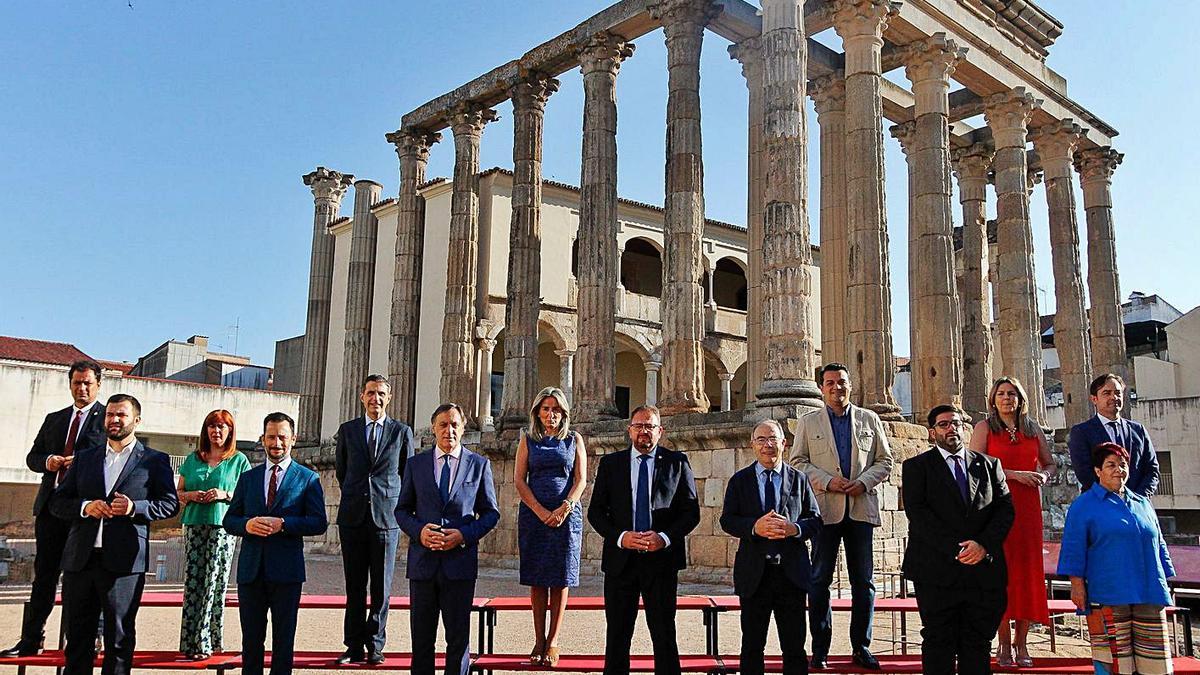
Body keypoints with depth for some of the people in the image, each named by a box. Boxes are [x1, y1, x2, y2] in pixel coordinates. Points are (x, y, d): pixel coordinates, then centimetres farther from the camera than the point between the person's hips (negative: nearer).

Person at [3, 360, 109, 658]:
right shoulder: (54, 419, 19)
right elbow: (32, 457, 19)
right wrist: (47, 461, -3)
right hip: (51, 504, 5)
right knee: (44, 574, 9)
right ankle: (30, 641, 15)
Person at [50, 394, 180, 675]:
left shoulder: (154, 460, 5)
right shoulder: (85, 457, 15)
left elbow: (170, 504, 1)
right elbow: (57, 501, 13)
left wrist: (134, 507, -15)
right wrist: (85, 507, -8)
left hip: (123, 562, -3)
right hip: (80, 559, 4)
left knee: (119, 639, 3)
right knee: (77, 638, 10)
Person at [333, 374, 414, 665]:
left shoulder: (402, 431, 6)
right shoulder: (347, 430, 9)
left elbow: (408, 472, 14)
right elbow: (340, 470, 19)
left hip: (387, 517, -1)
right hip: (353, 517, 1)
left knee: (381, 586, 2)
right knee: (354, 586, 5)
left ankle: (375, 646, 11)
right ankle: (355, 647, 11)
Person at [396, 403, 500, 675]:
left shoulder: (479, 464, 4)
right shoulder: (416, 464, 8)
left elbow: (490, 513, 6)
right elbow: (402, 509, 10)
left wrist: (464, 535, -11)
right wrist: (418, 530, -11)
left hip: (460, 560, -1)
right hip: (423, 560, 2)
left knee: (458, 637, 5)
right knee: (421, 637, 9)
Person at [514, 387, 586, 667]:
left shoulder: (574, 440, 9)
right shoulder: (528, 440, 9)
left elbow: (581, 480, 3)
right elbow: (519, 479, 1)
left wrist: (564, 509, -12)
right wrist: (540, 511, -11)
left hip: (566, 514, 0)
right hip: (533, 514, 0)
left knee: (560, 578, 0)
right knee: (537, 578, 1)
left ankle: (553, 641, 5)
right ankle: (539, 640, 8)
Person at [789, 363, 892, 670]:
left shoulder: (870, 420, 12)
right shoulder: (808, 422, 8)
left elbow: (884, 461, 9)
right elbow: (797, 461, 4)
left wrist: (864, 482, -8)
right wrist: (827, 481, -11)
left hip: (862, 508, 1)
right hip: (825, 509, -1)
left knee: (863, 580, 5)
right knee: (820, 579, 1)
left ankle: (861, 647, 15)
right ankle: (820, 650, 9)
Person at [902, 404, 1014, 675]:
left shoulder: (989, 465, 16)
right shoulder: (917, 466, 6)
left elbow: (1005, 508, 6)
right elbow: (917, 512, -7)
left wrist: (984, 545, -11)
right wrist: (954, 548, -16)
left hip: (983, 569, 3)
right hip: (937, 571, -3)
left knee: (978, 645, 6)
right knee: (939, 644, 1)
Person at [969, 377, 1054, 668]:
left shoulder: (1034, 430, 14)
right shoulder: (984, 427, 3)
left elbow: (1050, 463, 22)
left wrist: (1043, 475, -1)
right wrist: (1014, 475, -15)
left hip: (1028, 507, 3)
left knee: (1028, 570, 0)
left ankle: (1021, 643, 7)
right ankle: (1004, 645, 1)